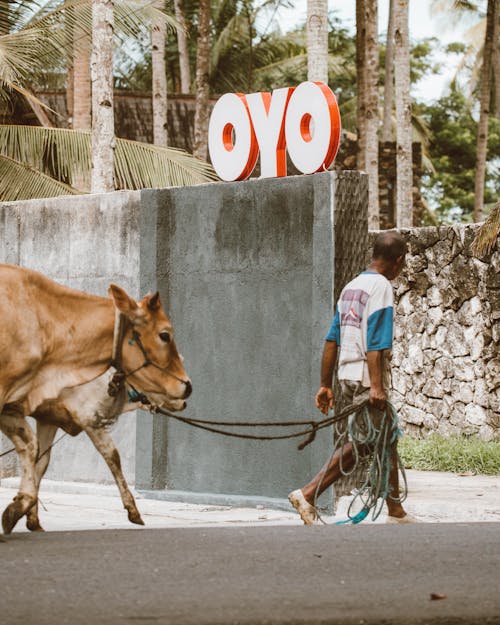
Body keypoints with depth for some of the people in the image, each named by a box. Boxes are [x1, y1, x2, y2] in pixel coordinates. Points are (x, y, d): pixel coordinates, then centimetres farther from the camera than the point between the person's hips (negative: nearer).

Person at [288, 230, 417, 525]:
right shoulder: (381, 287, -10)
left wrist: (326, 385, 16)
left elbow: (332, 340, 14)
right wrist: (377, 386, -24)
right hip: (367, 378, -9)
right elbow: (374, 343, -20)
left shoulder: (352, 286, 15)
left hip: (347, 376, 9)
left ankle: (395, 511, 16)